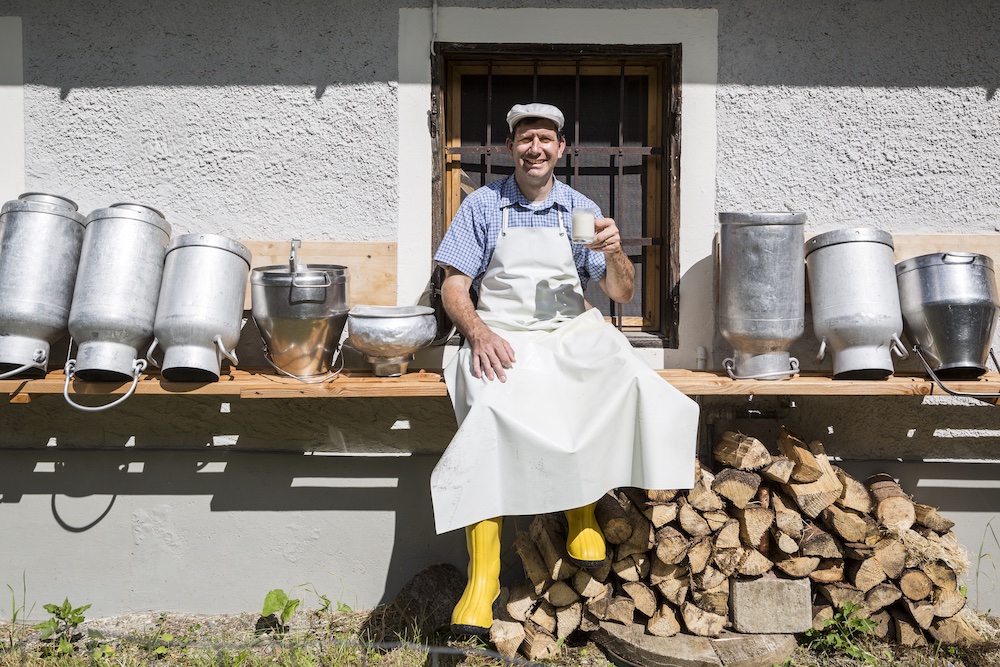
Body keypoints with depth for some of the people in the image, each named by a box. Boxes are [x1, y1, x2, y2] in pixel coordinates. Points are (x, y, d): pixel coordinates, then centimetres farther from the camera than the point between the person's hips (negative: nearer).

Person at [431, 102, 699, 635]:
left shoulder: (581, 210, 12)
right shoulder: (483, 206, 8)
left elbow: (621, 293, 10)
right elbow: (453, 286, 3)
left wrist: (615, 253, -12)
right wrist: (478, 332, -17)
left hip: (572, 334, 2)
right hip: (501, 340, -1)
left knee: (627, 380, -30)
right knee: (490, 411, -33)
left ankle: (582, 508, -10)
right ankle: (482, 575, -27)